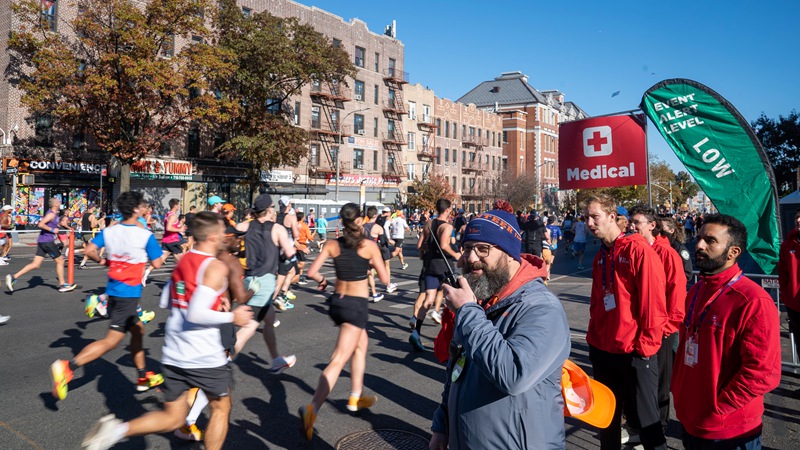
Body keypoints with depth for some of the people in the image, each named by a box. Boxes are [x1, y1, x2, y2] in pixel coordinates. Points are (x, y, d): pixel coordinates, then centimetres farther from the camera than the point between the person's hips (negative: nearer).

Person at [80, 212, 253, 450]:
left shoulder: (183, 260, 8)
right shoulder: (216, 267, -17)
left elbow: (165, 302, 17)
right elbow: (196, 314, -25)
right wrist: (232, 317, -12)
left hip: (173, 354, 7)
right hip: (204, 357, -7)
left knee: (172, 418, 19)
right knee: (221, 409, 17)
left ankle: (118, 429, -1)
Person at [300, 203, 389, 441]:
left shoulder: (333, 245, -1)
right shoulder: (369, 245, -10)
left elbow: (312, 272, -4)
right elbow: (385, 279, -5)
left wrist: (322, 281, 16)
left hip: (337, 301, 6)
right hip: (357, 305, -6)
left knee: (361, 345, 27)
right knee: (338, 360, -7)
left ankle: (356, 397, 34)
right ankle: (312, 407, -21)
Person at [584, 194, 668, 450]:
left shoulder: (638, 250, -14)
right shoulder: (600, 257, 8)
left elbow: (654, 304, -17)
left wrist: (645, 346, -15)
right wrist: (593, 337, 9)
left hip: (634, 353, -7)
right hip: (602, 351, 7)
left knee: (644, 419, 7)